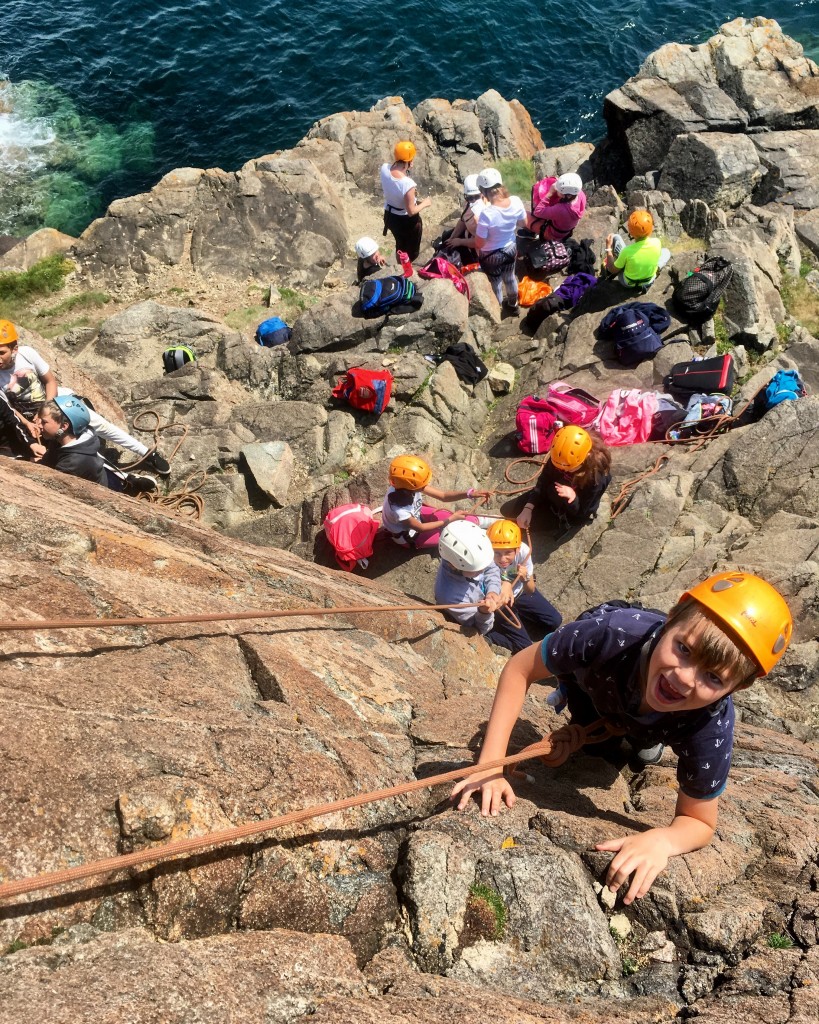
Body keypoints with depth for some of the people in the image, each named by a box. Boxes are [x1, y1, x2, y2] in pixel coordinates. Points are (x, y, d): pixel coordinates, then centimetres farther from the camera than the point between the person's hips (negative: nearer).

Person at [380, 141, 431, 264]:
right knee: (412, 251, 21)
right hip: (407, 221, -7)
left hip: (390, 216, 7)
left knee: (400, 244, 33)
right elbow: (411, 211, -27)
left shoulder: (384, 168, -19)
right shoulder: (408, 184, -36)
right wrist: (424, 203, -8)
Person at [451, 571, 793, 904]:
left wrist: (661, 840, -52)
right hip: (596, 676, 0)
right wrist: (490, 762, -42)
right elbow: (519, 669, -35)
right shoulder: (610, 632, -51)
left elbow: (700, 823, -28)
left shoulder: (712, 728, -45)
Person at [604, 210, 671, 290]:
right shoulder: (656, 243, -26)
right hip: (649, 282, 2)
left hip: (628, 283, -2)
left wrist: (608, 247, -10)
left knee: (616, 238, 5)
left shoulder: (627, 251, -36)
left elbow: (612, 270, -18)